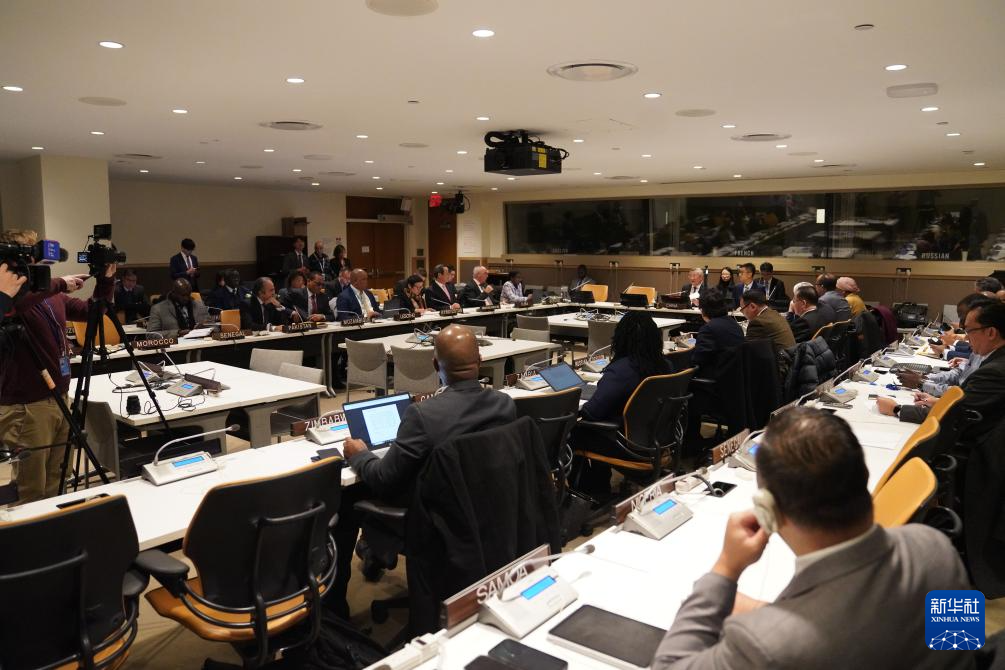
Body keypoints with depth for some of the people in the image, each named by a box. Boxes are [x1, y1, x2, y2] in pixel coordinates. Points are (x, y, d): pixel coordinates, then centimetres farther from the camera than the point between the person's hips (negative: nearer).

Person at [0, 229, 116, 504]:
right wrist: (59, 284, -27)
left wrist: (106, 280, 6)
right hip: (26, 407, -7)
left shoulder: (53, 295, 9)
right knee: (32, 493, 2)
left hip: (59, 398, 7)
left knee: (55, 484, 19)